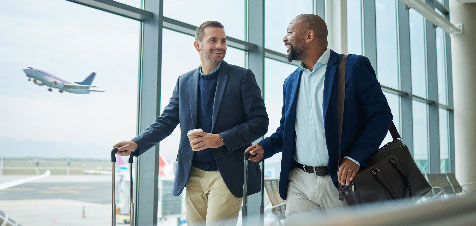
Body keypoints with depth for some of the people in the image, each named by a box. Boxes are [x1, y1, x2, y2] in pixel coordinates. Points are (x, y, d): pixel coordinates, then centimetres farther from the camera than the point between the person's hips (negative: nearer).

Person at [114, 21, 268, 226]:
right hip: (193, 175, 4)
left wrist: (220, 139, -16)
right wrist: (136, 144, -3)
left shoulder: (242, 77, 0)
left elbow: (260, 122, -4)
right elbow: (166, 121, 13)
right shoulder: (184, 81, 12)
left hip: (227, 175, -4)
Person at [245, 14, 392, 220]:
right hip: (299, 182, 5)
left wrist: (355, 158, -17)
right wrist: (264, 147, 2)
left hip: (341, 180, -4)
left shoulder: (354, 66, -2)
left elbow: (381, 115, -6)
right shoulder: (291, 82, 17)